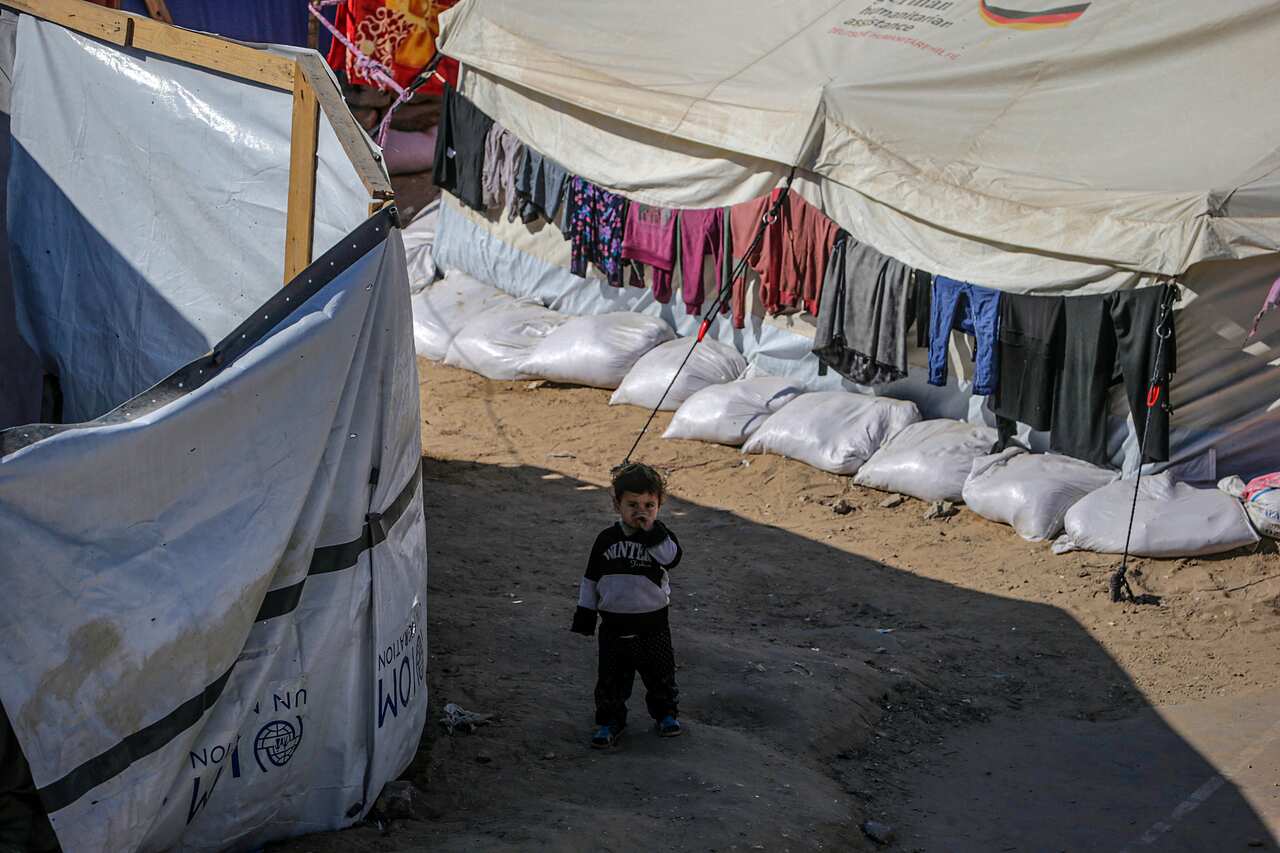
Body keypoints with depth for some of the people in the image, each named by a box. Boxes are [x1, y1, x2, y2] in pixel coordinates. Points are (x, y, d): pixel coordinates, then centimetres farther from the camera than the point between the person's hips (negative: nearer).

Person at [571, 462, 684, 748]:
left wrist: (650, 530, -31)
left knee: (660, 673, 12)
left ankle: (666, 712, 32)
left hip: (652, 623, -1)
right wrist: (585, 612, 7)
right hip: (614, 624, 1)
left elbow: (671, 557, -27)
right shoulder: (607, 539, 0)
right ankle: (610, 720, 21)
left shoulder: (661, 535, -5)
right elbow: (591, 578, 8)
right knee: (611, 678, 7)